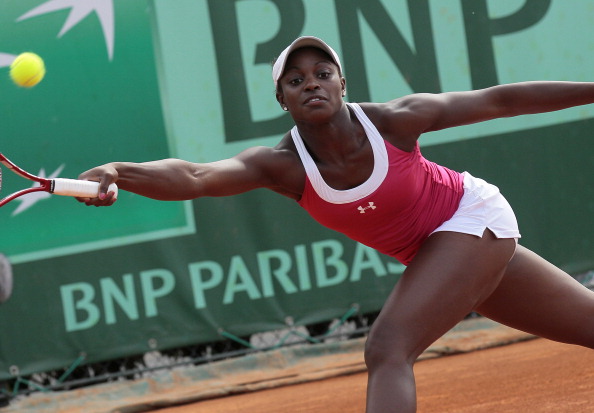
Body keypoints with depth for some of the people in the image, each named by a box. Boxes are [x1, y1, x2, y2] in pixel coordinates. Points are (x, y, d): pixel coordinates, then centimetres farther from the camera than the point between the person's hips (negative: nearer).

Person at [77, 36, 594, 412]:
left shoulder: (394, 120, -26)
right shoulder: (282, 164, -20)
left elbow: (498, 100, -15)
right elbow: (194, 176, -37)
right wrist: (117, 173, -57)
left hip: (472, 219, -5)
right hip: (430, 251, 5)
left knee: (387, 349, -24)